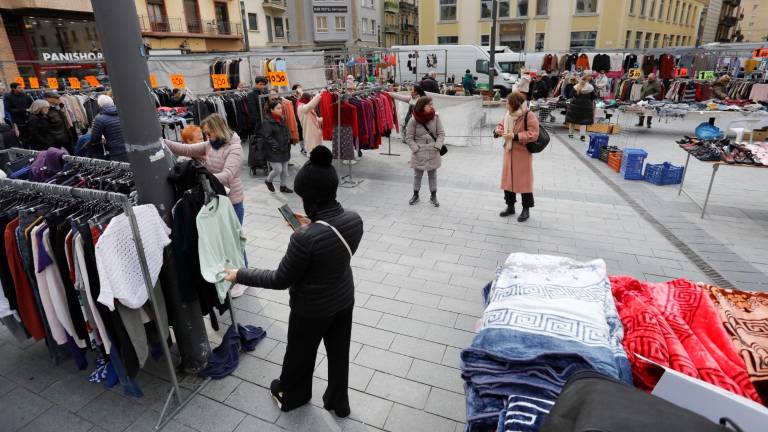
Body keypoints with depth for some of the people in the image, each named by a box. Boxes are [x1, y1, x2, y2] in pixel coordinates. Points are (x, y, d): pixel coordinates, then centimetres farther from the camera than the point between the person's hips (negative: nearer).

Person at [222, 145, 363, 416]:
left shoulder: (305, 238, -35)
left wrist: (240, 275, -9)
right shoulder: (354, 219, -16)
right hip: (344, 300, 5)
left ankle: (291, 396, 54)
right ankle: (338, 403, 49)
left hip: (312, 309, -5)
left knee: (300, 354, 25)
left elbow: (280, 280, -21)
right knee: (339, 352, 25)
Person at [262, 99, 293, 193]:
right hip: (274, 151, -7)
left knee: (285, 170, 11)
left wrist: (288, 140, 5)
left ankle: (283, 186, 28)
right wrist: (276, 145, -21)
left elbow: (287, 132, 20)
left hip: (284, 149, 7)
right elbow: (266, 137, -18)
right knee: (278, 169, -7)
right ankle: (268, 181, 22)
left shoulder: (281, 119, 9)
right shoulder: (267, 122, -15)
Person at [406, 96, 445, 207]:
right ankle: (415, 195, 30)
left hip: (433, 153, 1)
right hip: (419, 154, -1)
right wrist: (416, 149, -13)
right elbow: (409, 138, -5)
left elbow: (441, 134, -1)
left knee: (433, 175, 11)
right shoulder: (414, 121, -9)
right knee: (417, 175, 12)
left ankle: (433, 196, 25)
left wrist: (437, 146, -12)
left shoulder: (435, 117, -4)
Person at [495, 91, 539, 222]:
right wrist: (498, 131, -5)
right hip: (509, 152, 7)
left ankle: (526, 210, 13)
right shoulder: (508, 114, 5)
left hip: (522, 154, -7)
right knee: (508, 179, 12)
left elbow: (533, 134, -20)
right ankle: (510, 206, 27)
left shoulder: (529, 116, -16)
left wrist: (515, 136, -27)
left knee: (524, 181, 0)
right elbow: (501, 125, 19)